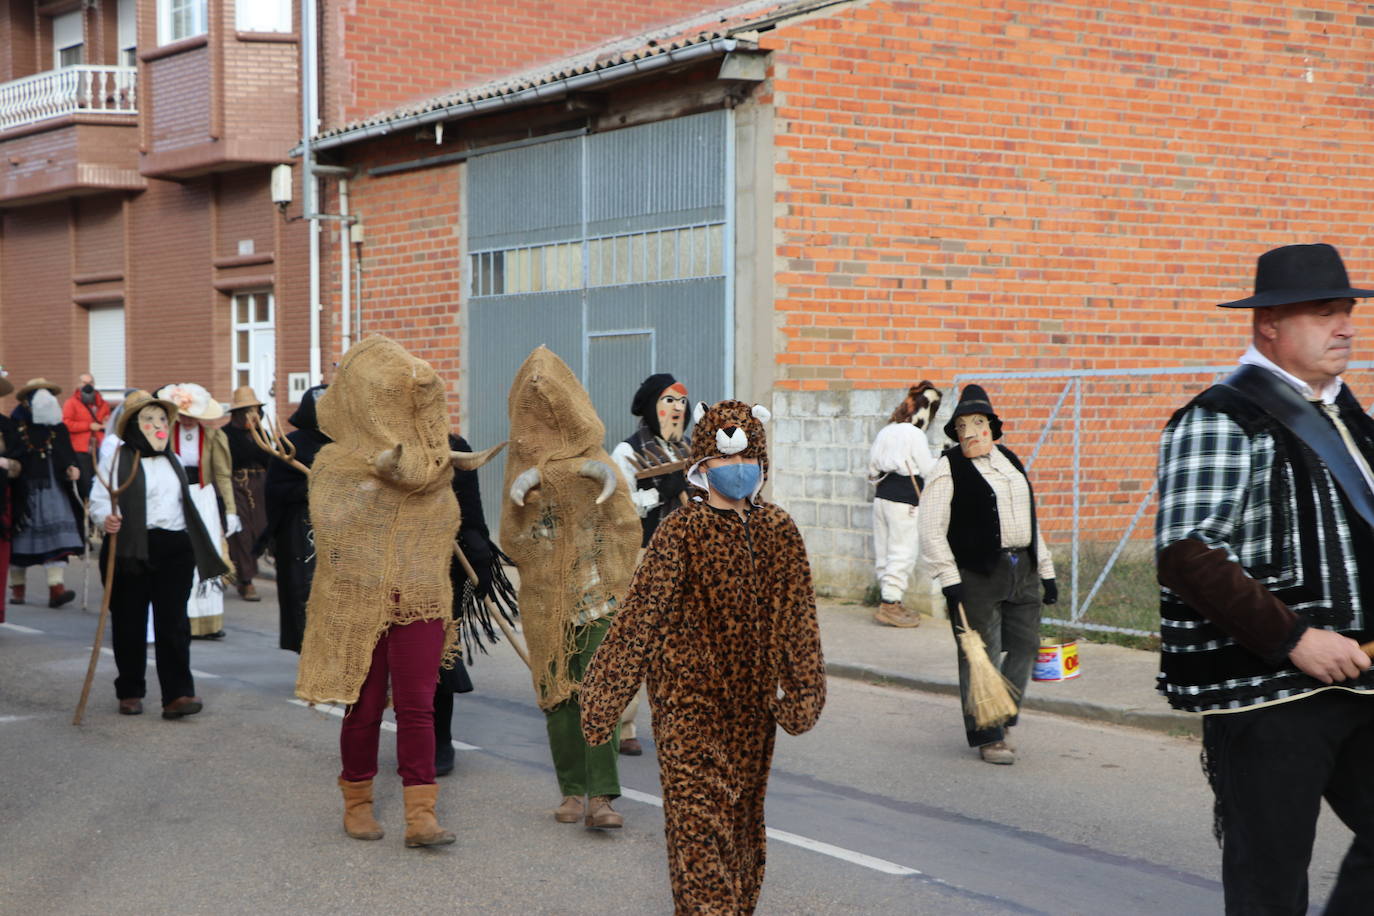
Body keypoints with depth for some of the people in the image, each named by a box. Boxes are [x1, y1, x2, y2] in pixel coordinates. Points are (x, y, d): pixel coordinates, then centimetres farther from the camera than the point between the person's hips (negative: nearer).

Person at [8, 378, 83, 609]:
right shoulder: (15, 427, -3)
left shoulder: (58, 429, 8)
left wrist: (71, 468, -10)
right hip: (24, 492, -2)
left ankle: (56, 587, -17)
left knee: (57, 534, -11)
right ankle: (17, 586, 19)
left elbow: (68, 455, 9)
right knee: (20, 536, 5)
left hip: (54, 489, 2)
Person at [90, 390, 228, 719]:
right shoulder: (118, 460, -2)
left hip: (175, 549, 4)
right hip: (131, 550, -4)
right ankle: (130, 692, 17)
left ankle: (178, 694, -7)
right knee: (129, 624, 4)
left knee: (173, 623, -3)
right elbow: (98, 501, -7)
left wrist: (199, 551, 22)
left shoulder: (172, 461, 17)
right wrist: (107, 519, -30)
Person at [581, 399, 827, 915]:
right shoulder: (681, 532, -10)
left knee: (744, 810, 14)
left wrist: (801, 689, 8)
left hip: (751, 700, 4)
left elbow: (797, 618, 9)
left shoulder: (779, 531, 1)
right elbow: (641, 615, -10)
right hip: (688, 699, -4)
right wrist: (605, 693, -12)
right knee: (698, 814, -7)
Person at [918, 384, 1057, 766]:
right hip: (976, 574, -6)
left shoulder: (1010, 461, 16)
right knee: (982, 657, -3)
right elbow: (932, 530, -9)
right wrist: (949, 580, -16)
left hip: (1022, 572, 6)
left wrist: (1045, 570, 17)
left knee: (1026, 646, 8)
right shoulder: (948, 469, -5)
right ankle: (987, 736, 7)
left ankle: (1001, 717, 26)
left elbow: (1030, 520, 21)